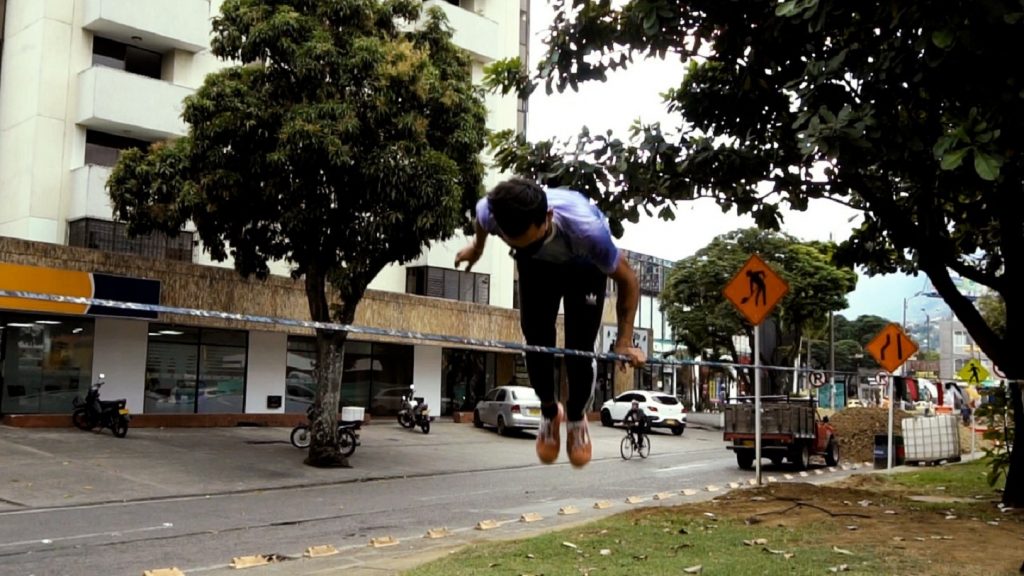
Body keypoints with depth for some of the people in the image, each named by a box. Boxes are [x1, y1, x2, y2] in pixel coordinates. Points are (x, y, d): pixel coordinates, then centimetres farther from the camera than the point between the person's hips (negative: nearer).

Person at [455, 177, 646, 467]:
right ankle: (549, 411, 25)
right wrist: (476, 247, 13)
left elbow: (627, 279, -27)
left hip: (585, 266, -2)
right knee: (536, 343, -5)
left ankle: (576, 418, 22)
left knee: (578, 350, -8)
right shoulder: (489, 212, -38)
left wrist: (624, 341, -26)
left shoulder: (586, 226, -46)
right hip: (536, 267, 2)